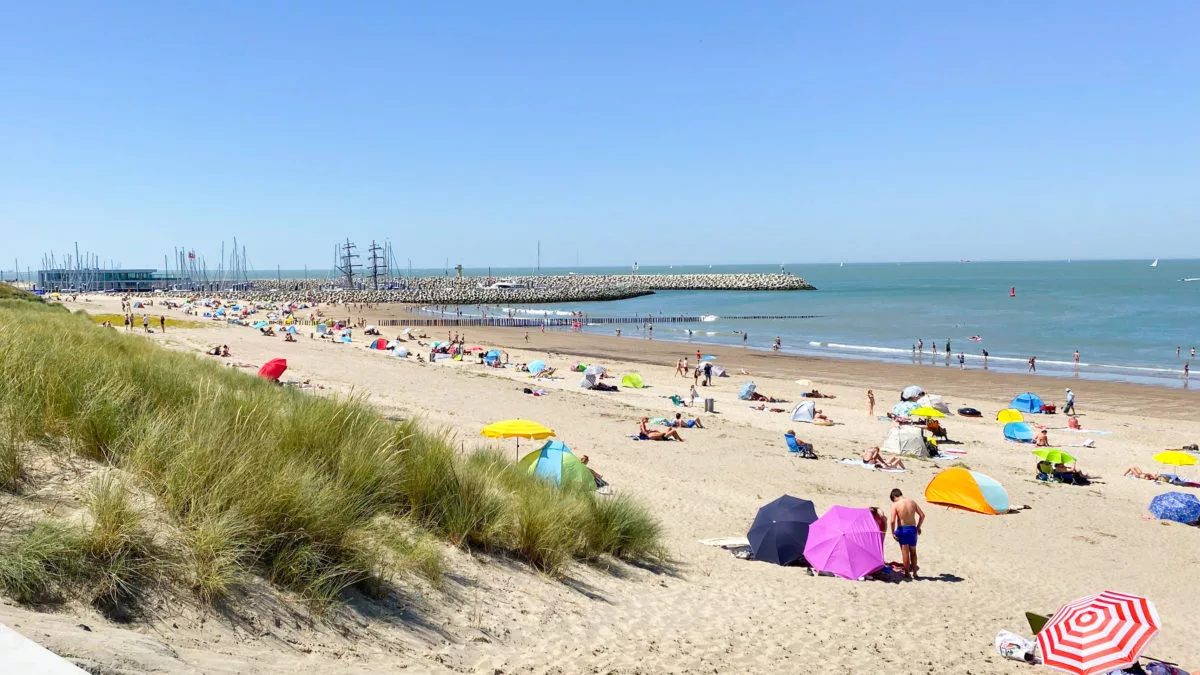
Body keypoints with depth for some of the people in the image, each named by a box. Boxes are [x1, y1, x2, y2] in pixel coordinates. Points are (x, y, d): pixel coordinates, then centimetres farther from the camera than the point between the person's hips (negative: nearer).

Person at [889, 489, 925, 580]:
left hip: (902, 529, -4)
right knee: (913, 551, 18)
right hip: (912, 529, 4)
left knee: (905, 552, 4)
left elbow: (893, 521, -17)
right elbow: (922, 515, 4)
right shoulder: (912, 502, 2)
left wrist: (893, 532, -6)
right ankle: (914, 573, 25)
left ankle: (907, 573, 8)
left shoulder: (895, 505, -11)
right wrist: (918, 527, 16)